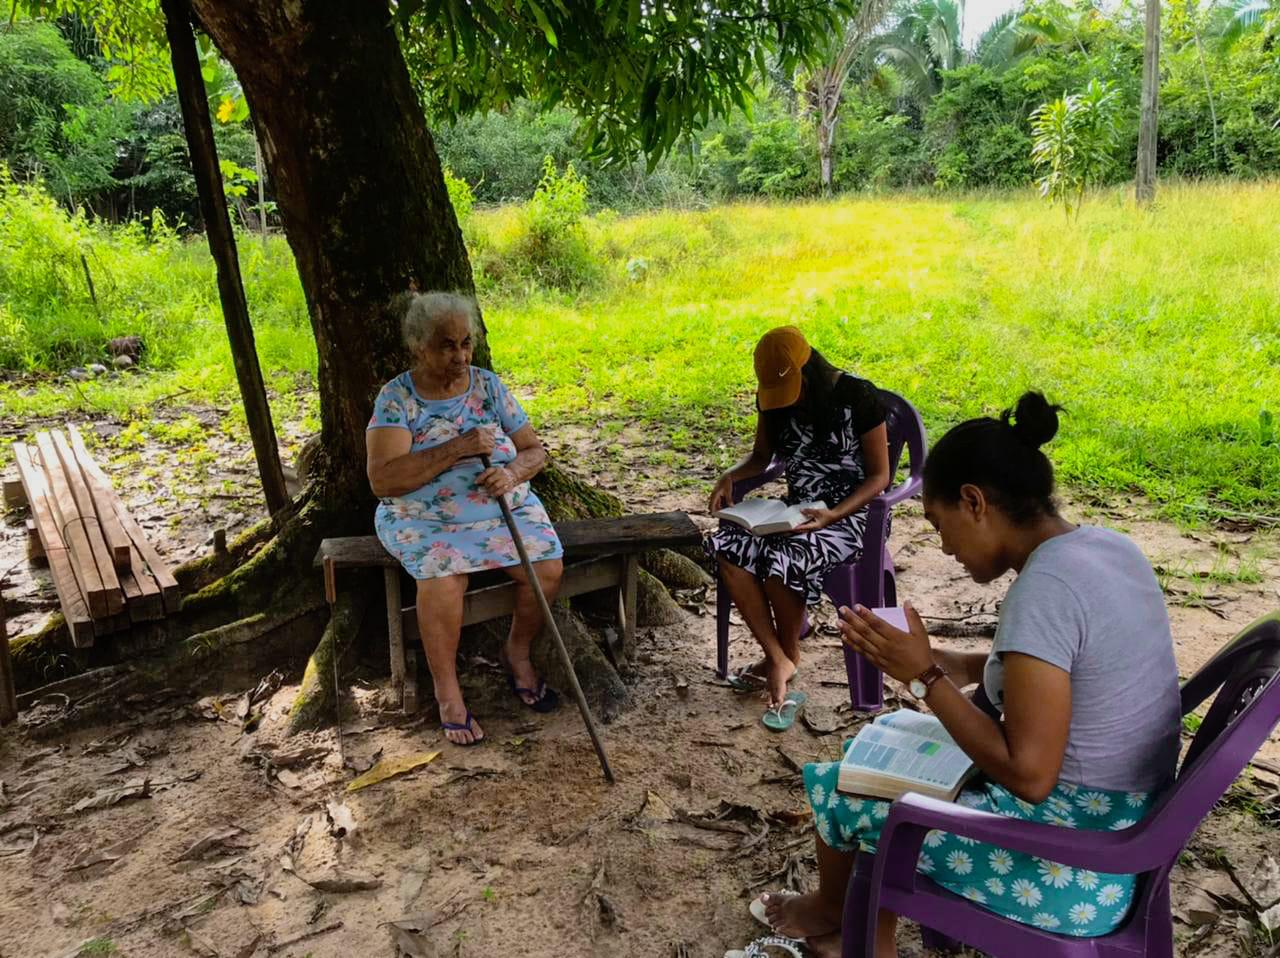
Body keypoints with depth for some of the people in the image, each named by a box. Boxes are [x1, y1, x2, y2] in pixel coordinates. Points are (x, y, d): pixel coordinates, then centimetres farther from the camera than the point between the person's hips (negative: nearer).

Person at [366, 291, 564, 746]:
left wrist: (512, 472, -18)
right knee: (443, 577, -32)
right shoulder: (396, 397, -8)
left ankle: (518, 653, 8)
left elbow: (535, 450, 6)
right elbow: (382, 480, -19)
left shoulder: (488, 385, 3)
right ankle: (446, 691, -11)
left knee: (547, 569, -20)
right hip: (425, 518, -3)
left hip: (503, 509, 4)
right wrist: (456, 449, -26)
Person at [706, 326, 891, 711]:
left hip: (850, 513, -5)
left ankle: (789, 655, -4)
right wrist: (730, 476, -6)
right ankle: (776, 657, -13)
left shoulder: (857, 397, -13)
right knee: (727, 547, -23)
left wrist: (832, 516, -24)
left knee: (783, 559, -33)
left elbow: (878, 476, -8)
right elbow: (761, 457, 17)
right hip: (796, 508, 6)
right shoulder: (772, 399, 3)